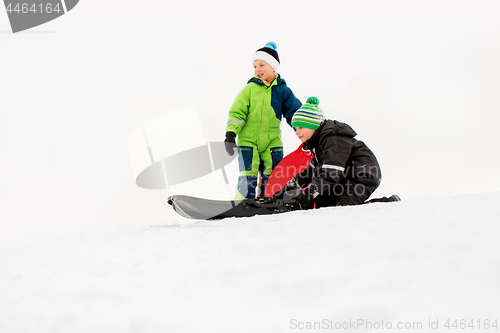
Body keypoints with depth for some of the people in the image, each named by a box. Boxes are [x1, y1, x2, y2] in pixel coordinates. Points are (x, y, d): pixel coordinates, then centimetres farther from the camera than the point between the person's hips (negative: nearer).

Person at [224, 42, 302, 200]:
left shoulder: (282, 91, 6)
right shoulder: (250, 89, 3)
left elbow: (294, 113, 10)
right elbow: (237, 112, 0)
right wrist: (230, 134, -10)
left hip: (272, 142, 2)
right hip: (248, 141, -2)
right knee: (247, 180, -10)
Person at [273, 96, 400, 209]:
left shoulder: (334, 139, -17)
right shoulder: (319, 140, 15)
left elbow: (331, 174, -26)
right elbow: (312, 172, 21)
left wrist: (307, 194, -30)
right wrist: (288, 189, 13)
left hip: (363, 179, -11)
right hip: (347, 180, 11)